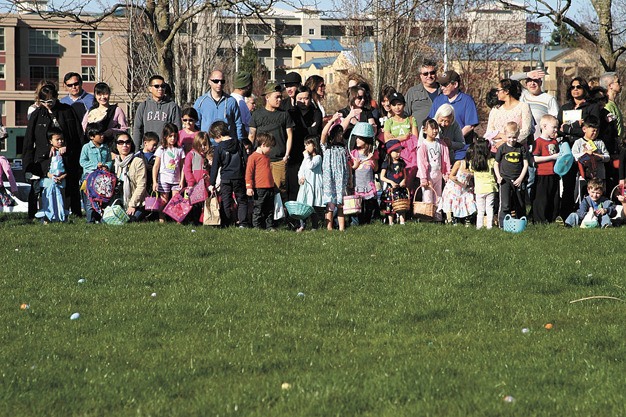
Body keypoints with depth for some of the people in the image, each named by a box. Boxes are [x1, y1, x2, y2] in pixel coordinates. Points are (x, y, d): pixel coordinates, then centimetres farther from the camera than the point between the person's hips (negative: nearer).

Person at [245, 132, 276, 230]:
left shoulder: (267, 156, 17)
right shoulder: (253, 157, -8)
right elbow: (248, 173, -10)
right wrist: (249, 187, -15)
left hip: (269, 188, 8)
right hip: (259, 189, -8)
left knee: (270, 209, 10)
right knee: (258, 209, -2)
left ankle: (269, 226, 16)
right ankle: (256, 227, 3)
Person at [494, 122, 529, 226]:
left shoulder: (521, 148, 3)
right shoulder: (502, 148, 1)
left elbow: (525, 164, 4)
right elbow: (496, 164, 8)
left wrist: (521, 178, -5)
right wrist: (498, 177, -5)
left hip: (518, 181, 2)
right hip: (505, 180, -2)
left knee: (520, 205, 11)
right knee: (505, 205, -11)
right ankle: (503, 225, -10)